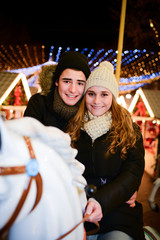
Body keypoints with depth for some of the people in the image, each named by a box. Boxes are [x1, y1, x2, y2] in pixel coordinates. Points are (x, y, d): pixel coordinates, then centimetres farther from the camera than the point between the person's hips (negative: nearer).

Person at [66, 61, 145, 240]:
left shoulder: (130, 131, 6)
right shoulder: (71, 128, 8)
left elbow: (133, 174, -4)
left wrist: (100, 201, -19)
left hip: (117, 211, 0)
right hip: (76, 215, 1)